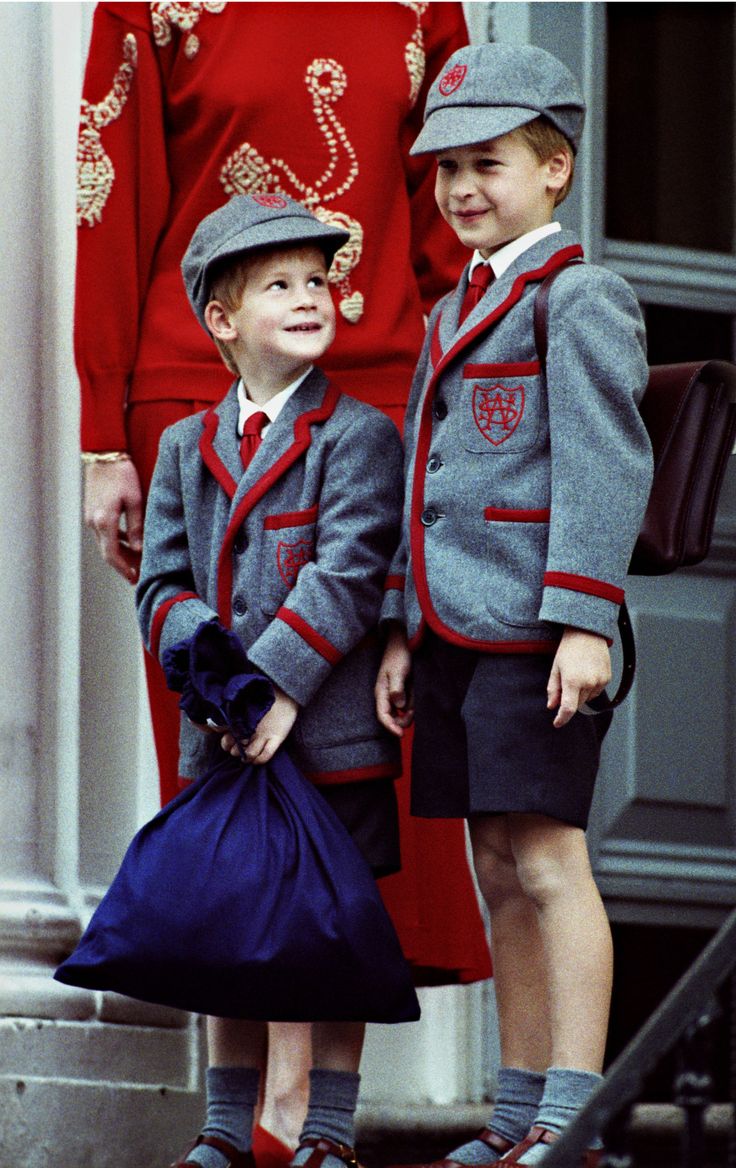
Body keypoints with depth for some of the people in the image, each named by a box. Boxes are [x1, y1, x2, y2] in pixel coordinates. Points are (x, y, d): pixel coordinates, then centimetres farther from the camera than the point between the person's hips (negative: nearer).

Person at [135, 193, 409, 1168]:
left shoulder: (358, 436, -3)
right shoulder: (187, 447, 11)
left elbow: (349, 575, -13)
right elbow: (162, 586, 8)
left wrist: (277, 683, -21)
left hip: (332, 733, -4)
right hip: (221, 736, 4)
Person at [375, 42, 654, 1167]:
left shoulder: (581, 298, -6)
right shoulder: (454, 313, 19)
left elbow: (605, 466, -13)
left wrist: (584, 619, -19)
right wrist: (402, 632, 18)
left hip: (533, 629, -8)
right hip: (456, 630, 8)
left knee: (549, 861, -9)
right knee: (498, 871, 10)